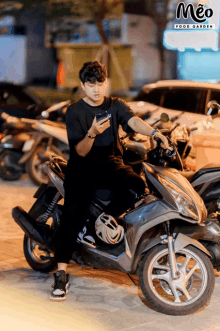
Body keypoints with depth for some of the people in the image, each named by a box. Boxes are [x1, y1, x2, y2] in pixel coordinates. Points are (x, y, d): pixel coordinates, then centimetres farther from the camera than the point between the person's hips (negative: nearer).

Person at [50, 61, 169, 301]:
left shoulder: (115, 105, 5)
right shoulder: (74, 112, -2)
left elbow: (133, 121, -16)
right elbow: (80, 151, -9)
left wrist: (155, 132, -37)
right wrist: (92, 133, -30)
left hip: (110, 162, 2)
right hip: (82, 167, -2)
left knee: (136, 184, -29)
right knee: (71, 216, -19)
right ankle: (61, 274, -16)